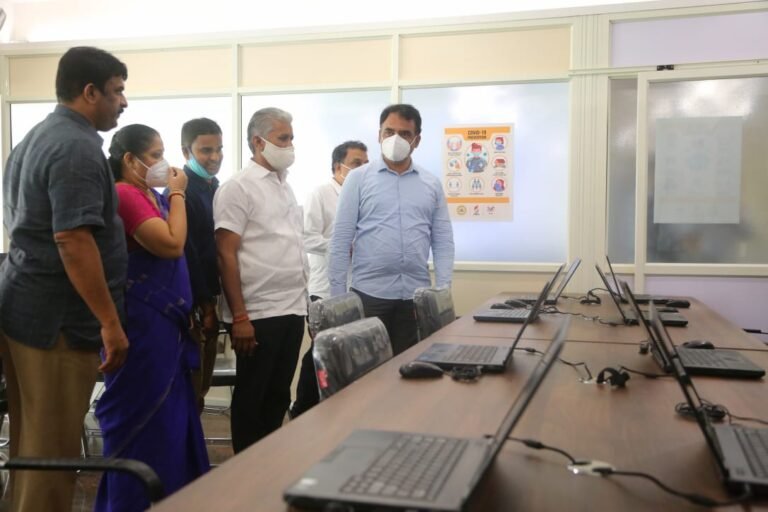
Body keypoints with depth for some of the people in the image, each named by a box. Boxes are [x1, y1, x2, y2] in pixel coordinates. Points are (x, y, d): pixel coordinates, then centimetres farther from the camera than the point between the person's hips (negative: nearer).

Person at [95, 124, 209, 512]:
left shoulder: (152, 197, 13)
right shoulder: (124, 195, -14)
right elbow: (173, 244, -20)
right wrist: (178, 194, -11)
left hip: (164, 319, 9)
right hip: (141, 321, -9)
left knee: (169, 414, 15)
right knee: (142, 417, 0)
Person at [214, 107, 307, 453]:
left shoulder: (285, 186, 14)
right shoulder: (238, 188, -9)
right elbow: (225, 255, -13)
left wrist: (303, 302, 14)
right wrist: (239, 317, -17)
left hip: (291, 310, 7)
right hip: (259, 314, -7)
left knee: (278, 396, 15)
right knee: (252, 399, 5)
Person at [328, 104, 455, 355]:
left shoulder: (432, 184, 9)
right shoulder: (358, 179, 1)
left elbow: (443, 241, 9)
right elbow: (341, 240, -1)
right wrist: (337, 295, -5)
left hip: (417, 295, 2)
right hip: (369, 293, -2)